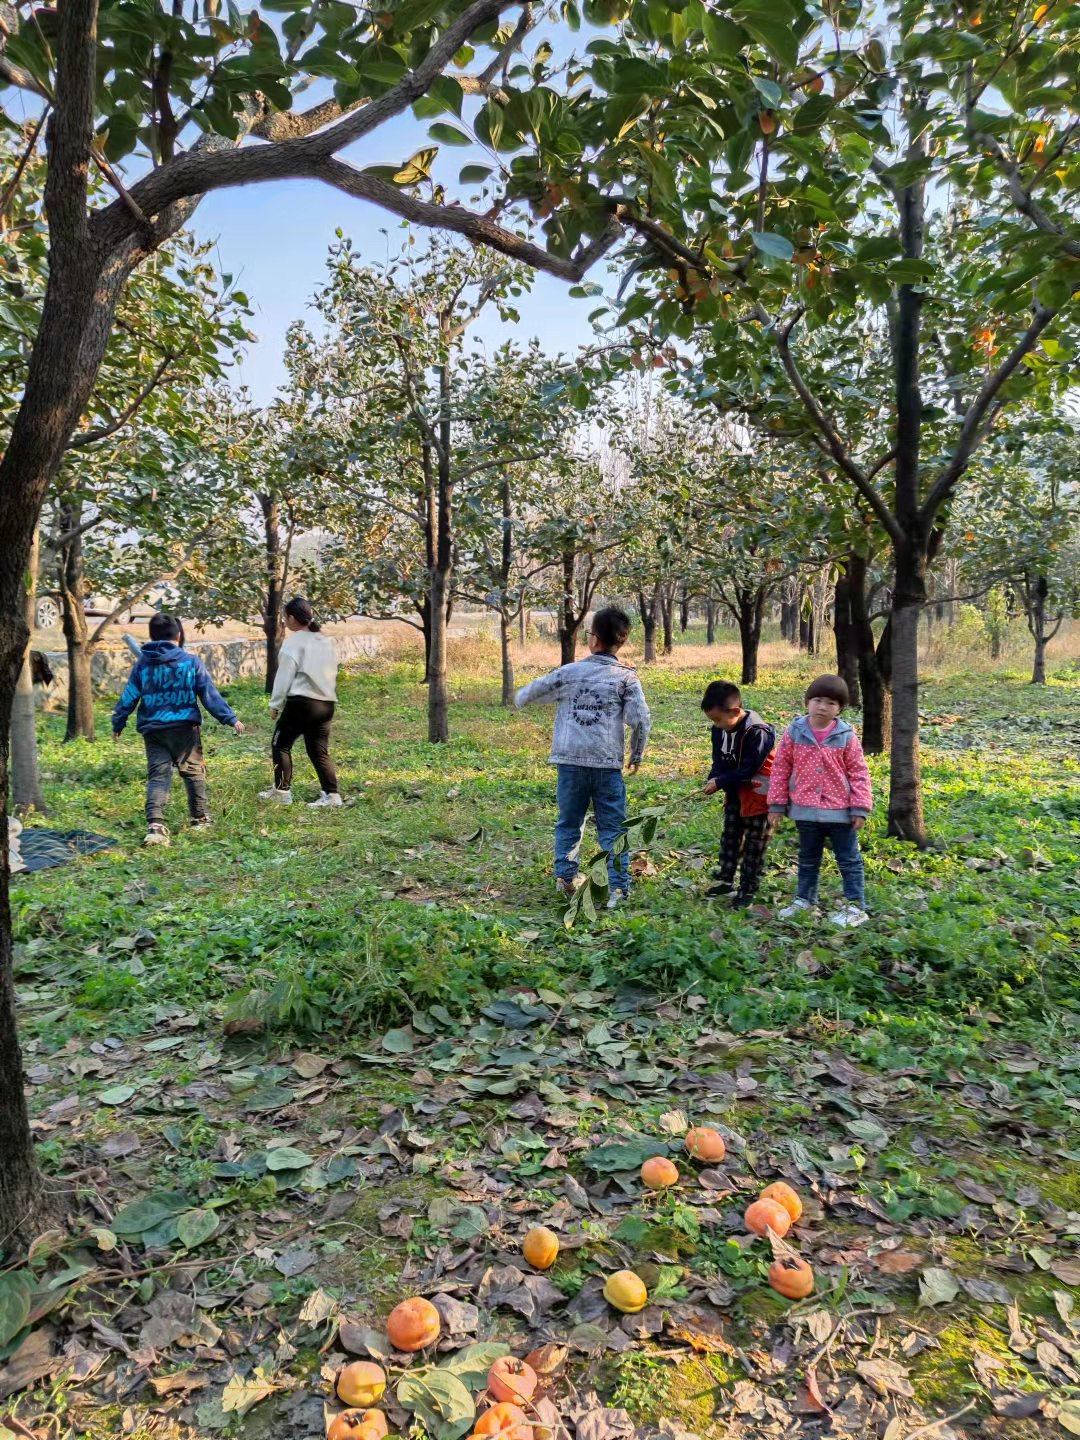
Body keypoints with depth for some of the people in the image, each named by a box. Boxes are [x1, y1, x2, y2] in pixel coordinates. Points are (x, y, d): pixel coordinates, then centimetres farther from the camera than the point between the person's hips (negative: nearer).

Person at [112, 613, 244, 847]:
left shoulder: (142, 663, 4)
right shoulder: (191, 661, -2)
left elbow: (129, 697, 7)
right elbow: (210, 695, -3)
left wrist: (118, 724, 20)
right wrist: (231, 719, 2)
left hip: (153, 729, 2)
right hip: (185, 727, -1)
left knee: (157, 776, 1)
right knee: (193, 771, 15)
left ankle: (155, 824, -16)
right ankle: (201, 818, 25)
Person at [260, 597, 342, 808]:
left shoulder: (294, 641, -7)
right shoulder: (326, 641, 14)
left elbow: (284, 676, -6)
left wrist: (275, 704, 1)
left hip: (301, 702, -7)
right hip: (326, 703, 7)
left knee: (280, 744, 9)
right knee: (319, 750, 9)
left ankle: (282, 790, 12)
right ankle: (331, 793, 0)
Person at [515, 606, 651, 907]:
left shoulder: (568, 672, 4)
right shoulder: (626, 677, 0)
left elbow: (528, 695, 13)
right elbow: (640, 720, -7)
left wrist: (519, 698, 38)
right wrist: (637, 756, 8)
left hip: (571, 761, 2)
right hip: (607, 764, -1)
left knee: (569, 822, 19)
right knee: (613, 828, 5)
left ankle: (566, 876, 18)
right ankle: (617, 887, 0)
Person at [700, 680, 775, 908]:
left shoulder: (757, 732, -28)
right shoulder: (720, 730, -5)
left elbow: (748, 770, -26)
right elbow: (720, 760, 5)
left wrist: (720, 782, -24)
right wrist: (713, 780, -14)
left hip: (758, 793, -8)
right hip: (735, 792, 8)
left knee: (754, 844, 4)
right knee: (729, 836, 17)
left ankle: (747, 890, 12)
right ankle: (725, 880, 30)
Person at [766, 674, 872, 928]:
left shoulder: (846, 736, -7)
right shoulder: (794, 732, -5)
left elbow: (858, 772, -3)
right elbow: (780, 769, 1)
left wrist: (860, 807, -8)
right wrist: (777, 804, 0)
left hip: (840, 811, -2)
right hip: (805, 811, 2)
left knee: (849, 860, 8)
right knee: (808, 859, 18)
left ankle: (856, 906, 16)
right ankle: (804, 900, 32)